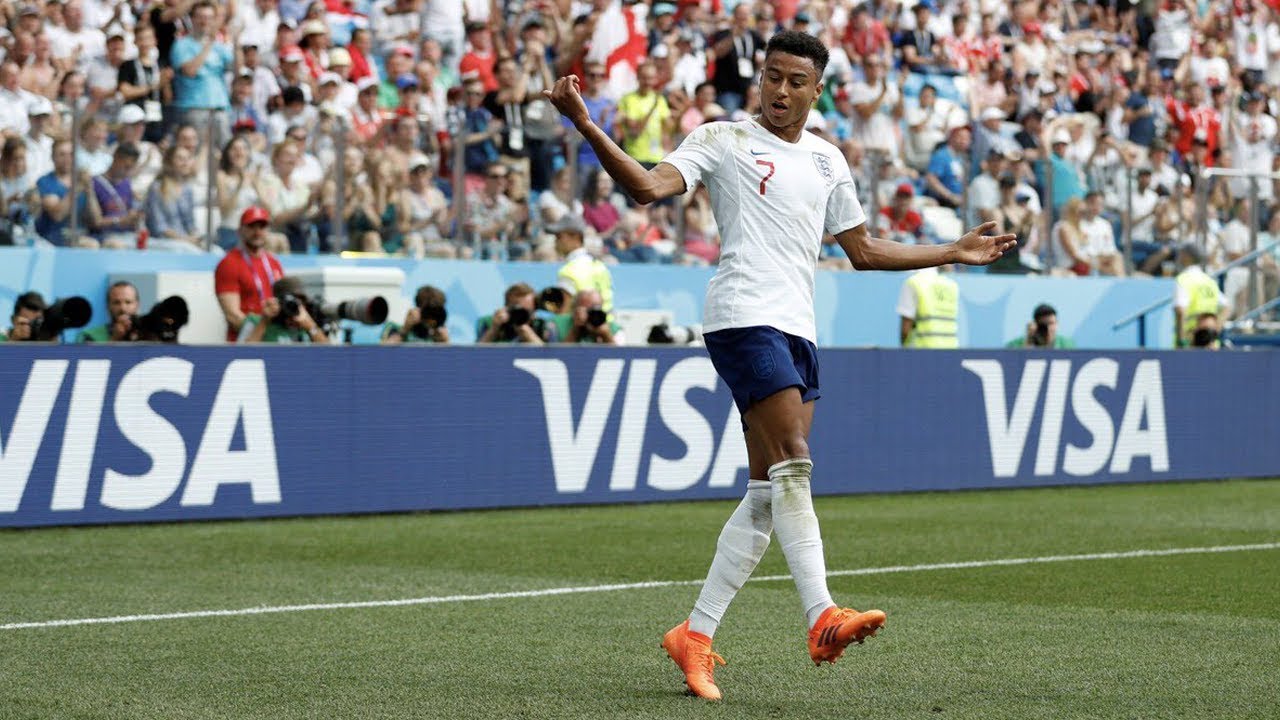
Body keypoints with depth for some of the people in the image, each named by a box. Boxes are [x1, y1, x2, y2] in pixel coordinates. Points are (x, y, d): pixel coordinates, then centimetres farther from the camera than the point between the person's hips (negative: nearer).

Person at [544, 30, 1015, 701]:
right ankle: (822, 618, -25)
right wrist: (584, 124, -24)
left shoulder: (827, 160, 21)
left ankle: (696, 633, 8)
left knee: (767, 492, 2)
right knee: (792, 466, -20)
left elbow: (864, 249, 29)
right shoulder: (722, 140, 3)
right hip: (744, 314, -7)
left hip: (798, 329, 7)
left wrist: (955, 252, 29)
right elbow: (647, 186, -11)